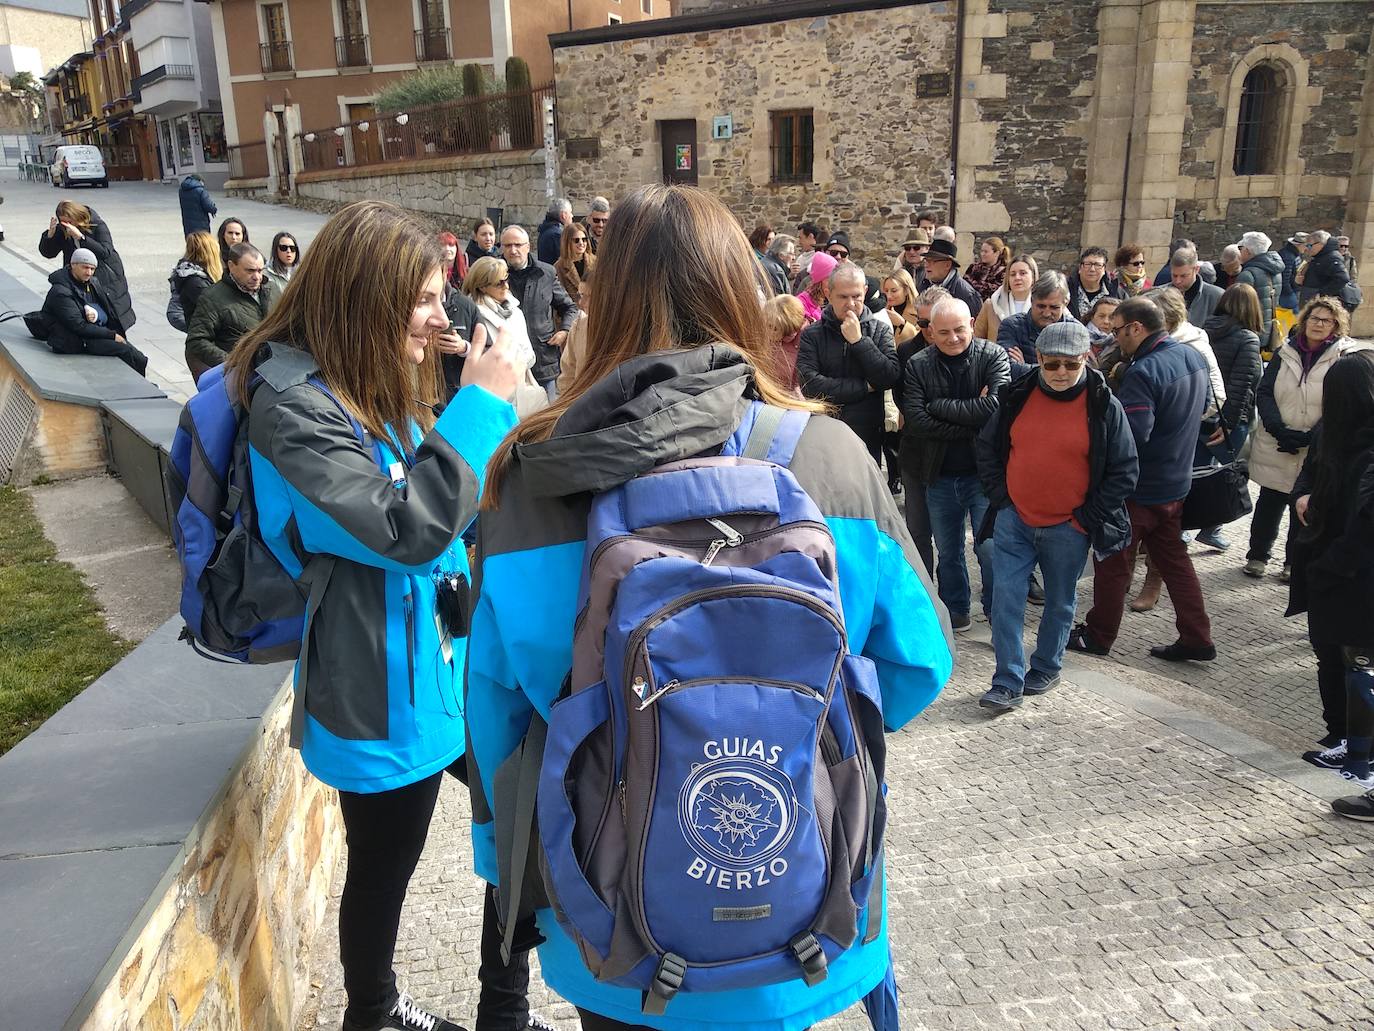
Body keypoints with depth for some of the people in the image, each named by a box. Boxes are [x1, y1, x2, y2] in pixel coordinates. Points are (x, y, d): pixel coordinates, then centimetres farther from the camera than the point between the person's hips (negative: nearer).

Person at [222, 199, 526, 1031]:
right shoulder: (293, 405, -19)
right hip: (387, 697, -8)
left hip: (452, 666, 8)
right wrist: (481, 403, -23)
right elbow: (403, 528, -29)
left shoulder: (385, 383, 6)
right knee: (383, 871, 13)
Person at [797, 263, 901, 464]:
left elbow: (891, 377, -10)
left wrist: (858, 341, -13)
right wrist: (865, 387, -10)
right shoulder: (812, 334, -2)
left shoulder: (880, 330, 3)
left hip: (868, 438, 1)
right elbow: (809, 384, -16)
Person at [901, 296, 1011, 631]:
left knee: (991, 548, 1)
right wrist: (971, 424, -18)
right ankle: (956, 610, 34)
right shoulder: (918, 366, -2)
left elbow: (995, 407, -22)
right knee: (948, 552, 16)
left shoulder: (993, 357, -7)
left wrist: (938, 405, -16)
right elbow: (914, 419, -15)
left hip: (984, 472, -2)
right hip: (939, 475, 3)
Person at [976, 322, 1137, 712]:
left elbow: (1125, 471, -2)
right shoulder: (1017, 397, -1)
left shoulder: (1104, 406, -7)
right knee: (1006, 598, -4)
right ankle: (1008, 682, 3)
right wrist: (998, 494, 3)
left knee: (1059, 603, 13)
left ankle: (1046, 668, 32)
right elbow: (987, 446, 12)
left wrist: (1088, 515, -6)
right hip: (1014, 519, 2)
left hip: (1068, 528, -1)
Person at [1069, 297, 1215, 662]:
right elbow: (1201, 407, 16)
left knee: (1113, 561, 7)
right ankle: (1196, 638, 22)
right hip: (1177, 480, 8)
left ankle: (1098, 635, 21)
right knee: (1173, 557, 18)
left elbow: (1131, 434, -33)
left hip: (1139, 487, -8)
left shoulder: (1143, 372, -25)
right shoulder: (1193, 357, 3)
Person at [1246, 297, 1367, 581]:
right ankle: (1257, 555, 29)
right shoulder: (1286, 352, 3)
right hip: (1276, 447, 2)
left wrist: (1310, 437, -20)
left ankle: (1294, 562, 26)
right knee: (1269, 503, 12)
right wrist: (1278, 429, -15)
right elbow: (1263, 392, -1)